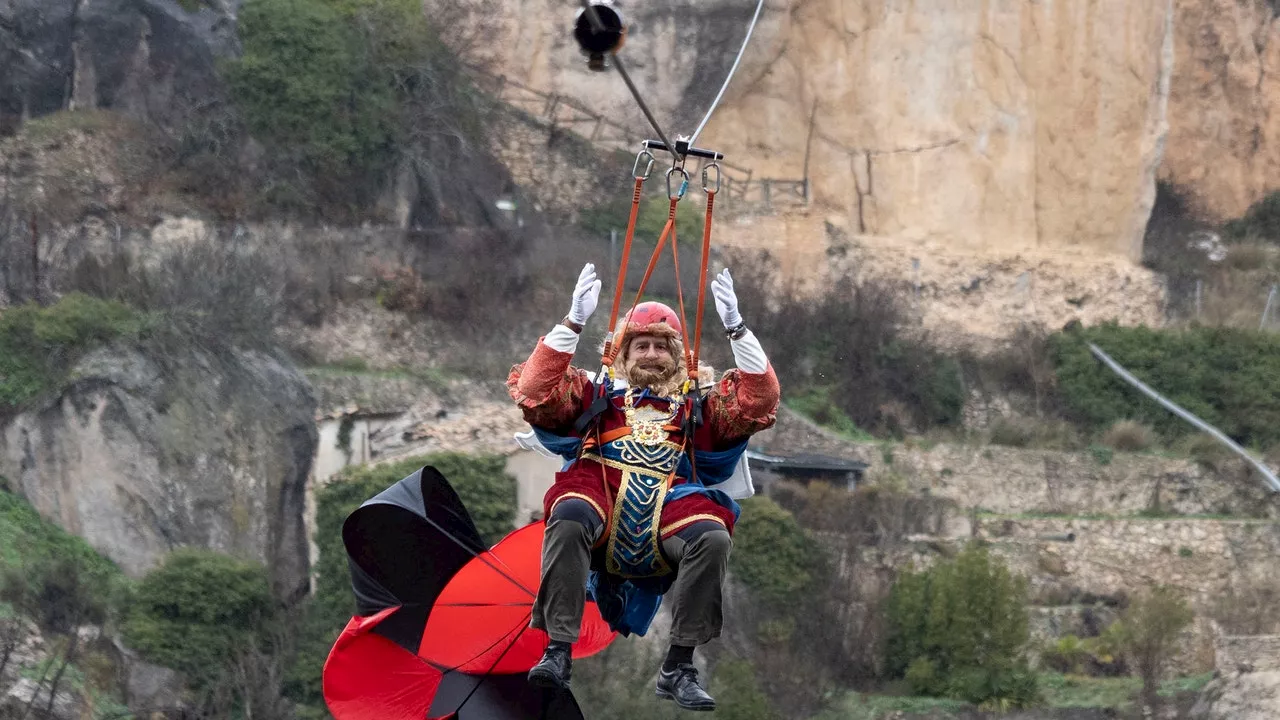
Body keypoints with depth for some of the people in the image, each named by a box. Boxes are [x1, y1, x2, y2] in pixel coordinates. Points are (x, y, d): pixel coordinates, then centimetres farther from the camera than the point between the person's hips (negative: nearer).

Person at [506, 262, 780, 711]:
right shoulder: (595, 395, 24)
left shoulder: (698, 405, 27)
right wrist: (573, 324, 0)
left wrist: (736, 330, 5)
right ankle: (558, 650, -37)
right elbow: (536, 395, 7)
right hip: (602, 508, -1)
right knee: (569, 517, -37)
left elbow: (759, 402, 13)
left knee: (712, 536, -32)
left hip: (665, 529, 1)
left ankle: (679, 667, -27)